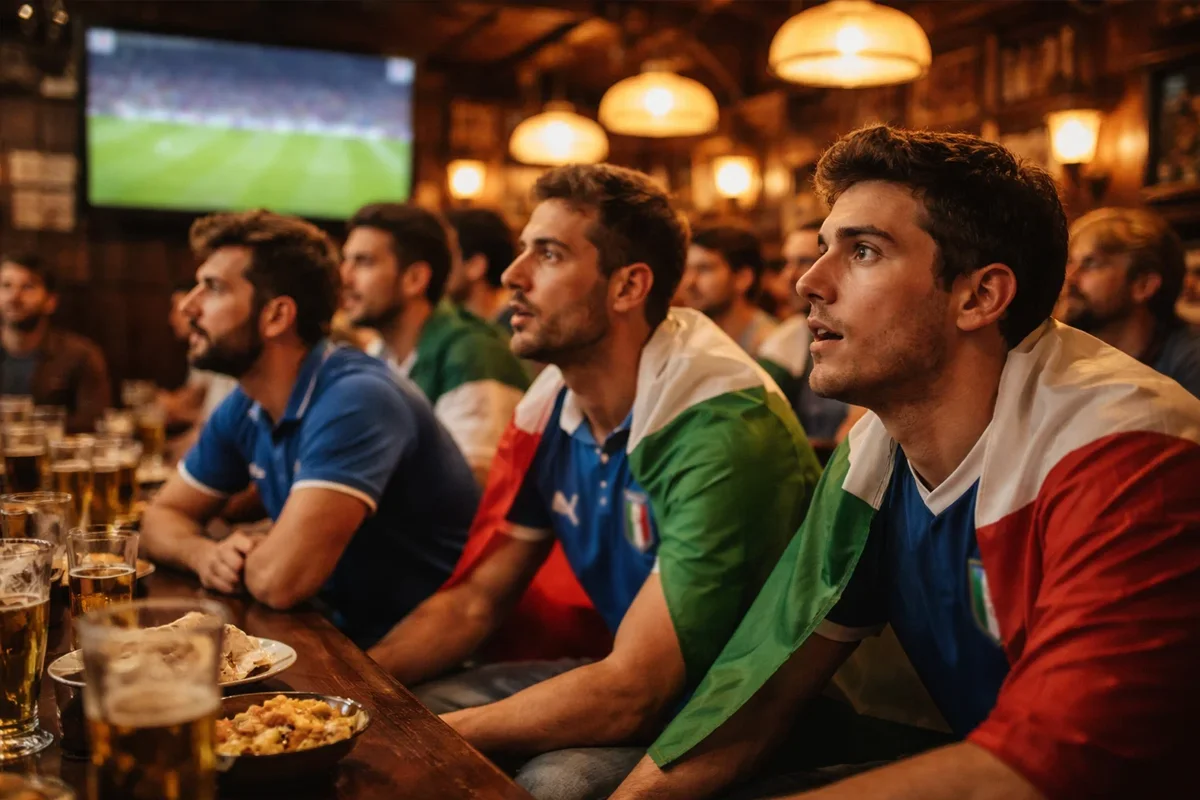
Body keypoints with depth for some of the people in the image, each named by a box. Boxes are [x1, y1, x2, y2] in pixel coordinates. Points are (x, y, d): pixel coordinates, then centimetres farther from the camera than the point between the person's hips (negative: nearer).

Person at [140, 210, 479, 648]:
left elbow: (279, 579, -30)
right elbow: (163, 515, 13)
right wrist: (204, 554, -9)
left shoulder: (355, 400, -24)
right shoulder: (243, 409, 2)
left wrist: (239, 553, -8)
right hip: (347, 637, 7)